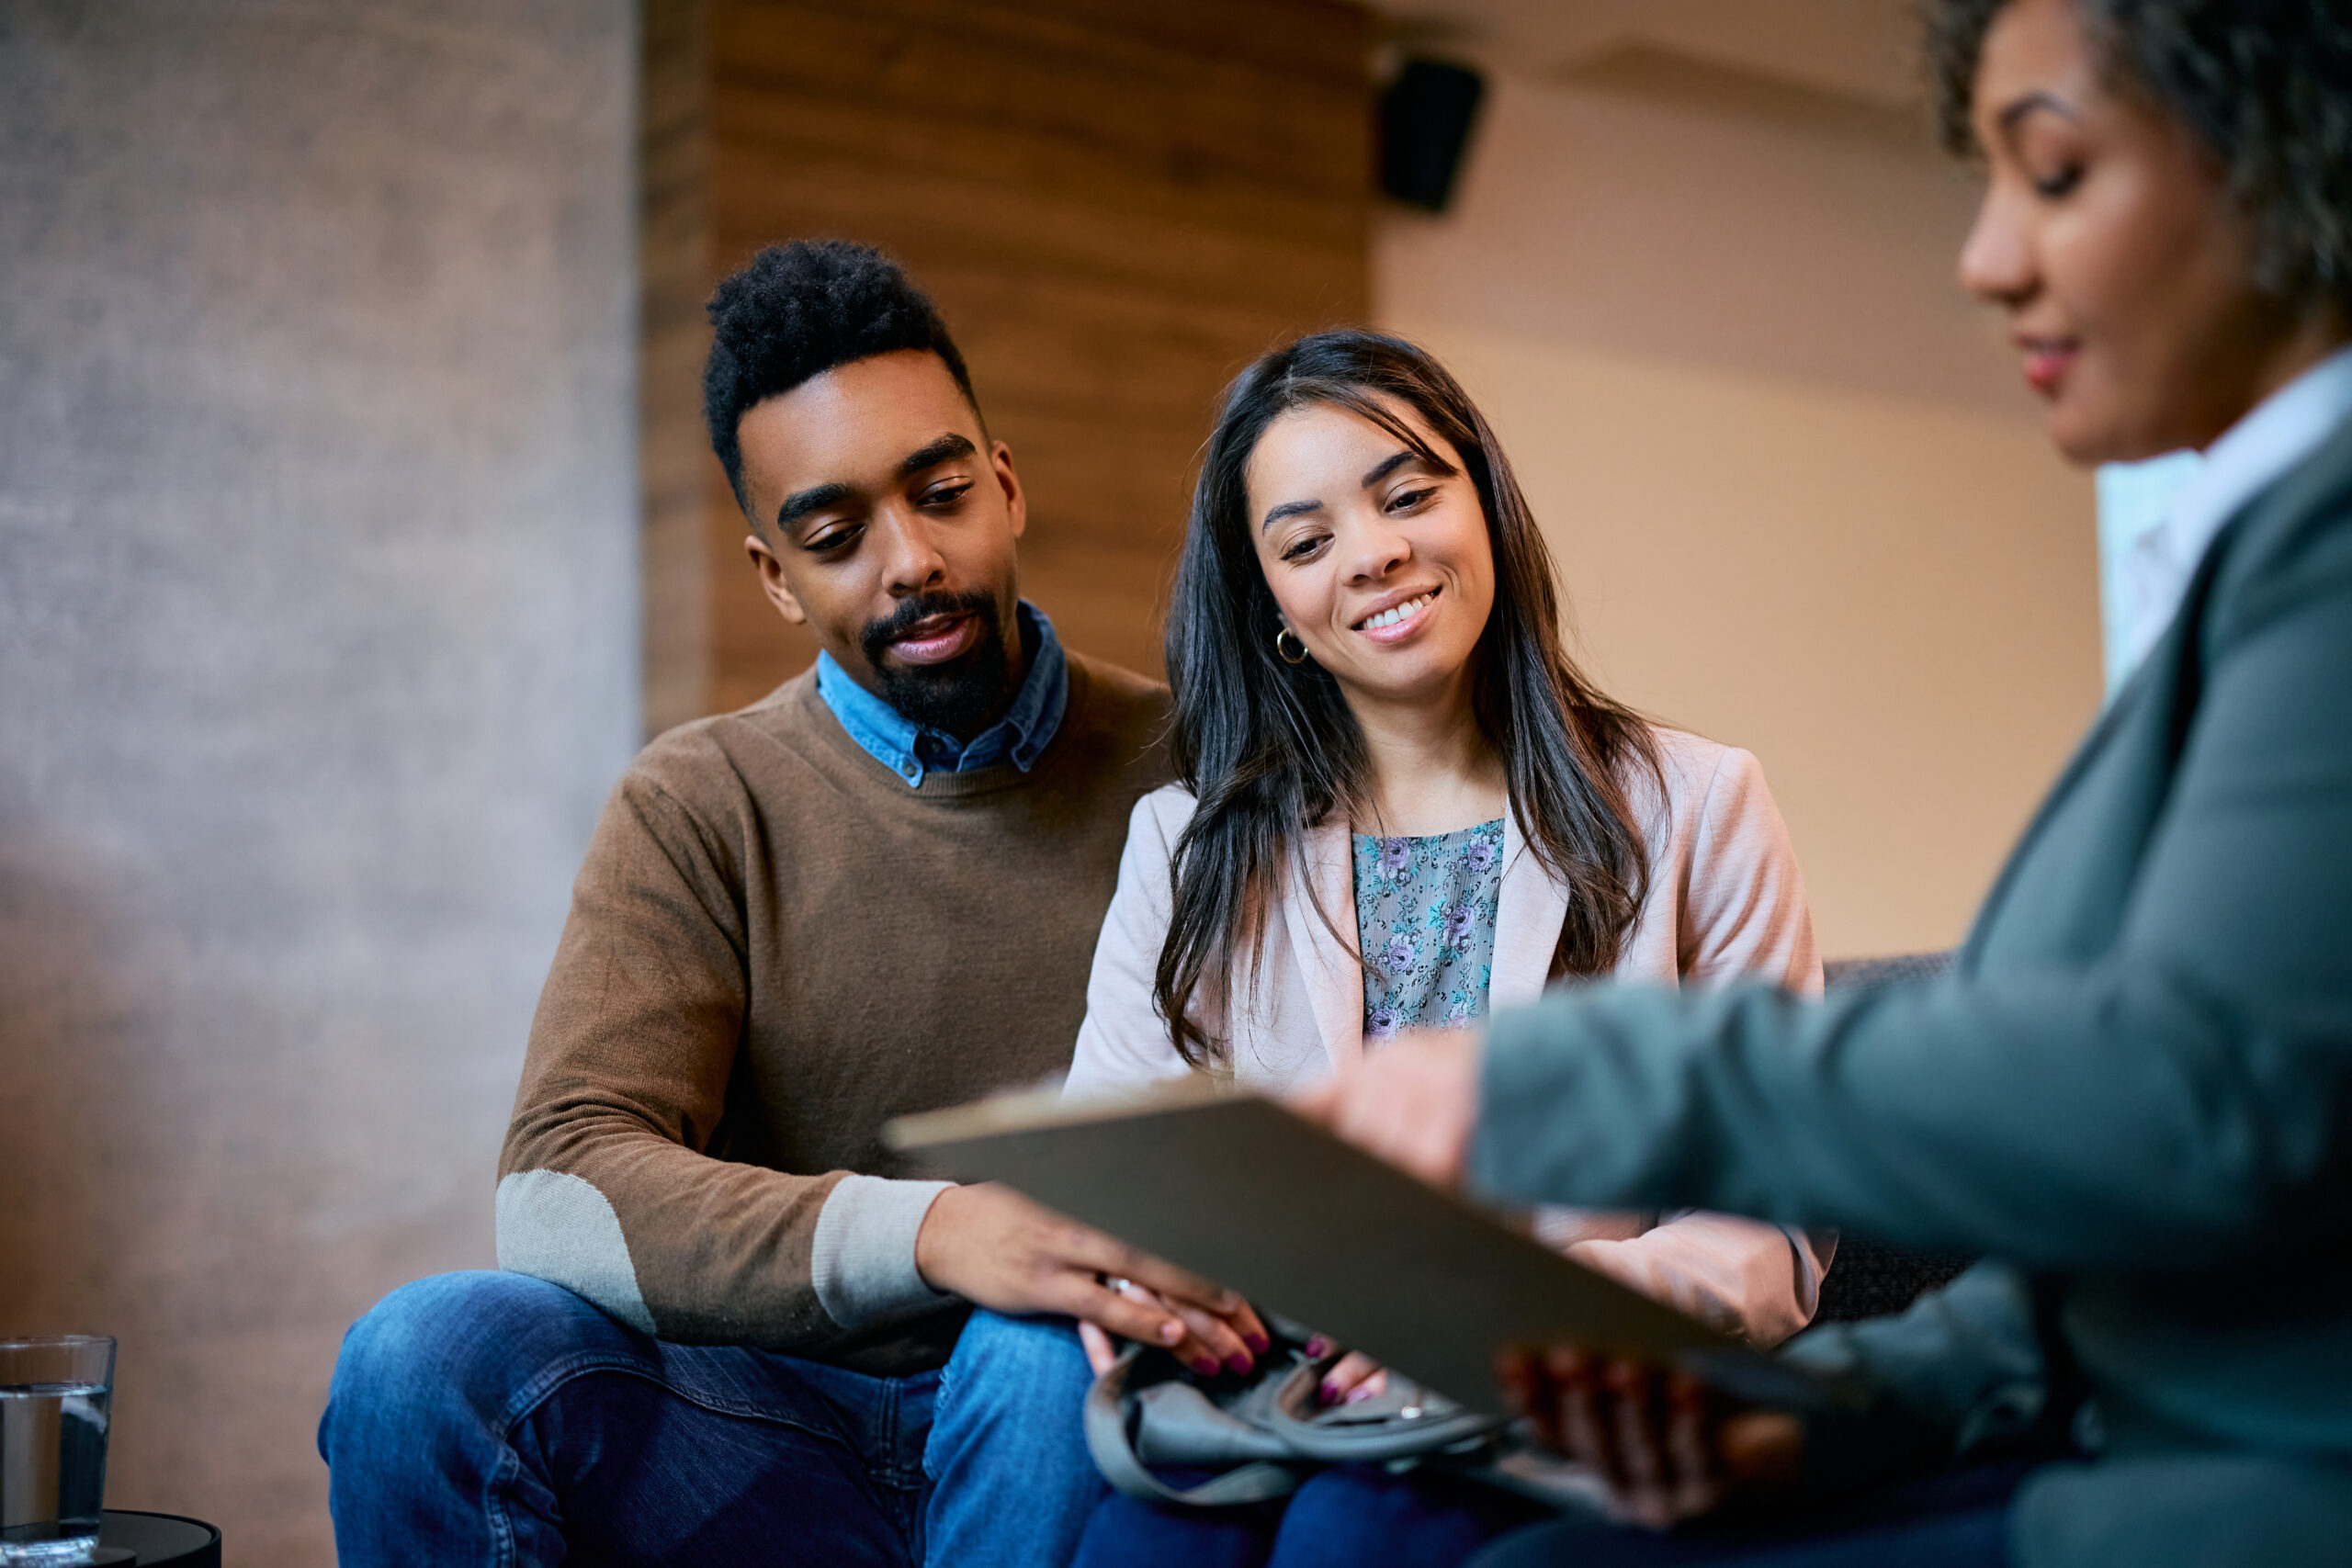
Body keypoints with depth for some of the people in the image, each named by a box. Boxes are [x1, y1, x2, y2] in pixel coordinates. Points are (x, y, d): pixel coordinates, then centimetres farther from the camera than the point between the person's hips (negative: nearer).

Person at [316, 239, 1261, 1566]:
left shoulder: (1180, 772, 1)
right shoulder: (702, 809, 2)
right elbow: (556, 1191, -12)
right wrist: (931, 1231, -29)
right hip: (796, 1438, 2)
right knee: (432, 1356, -25)